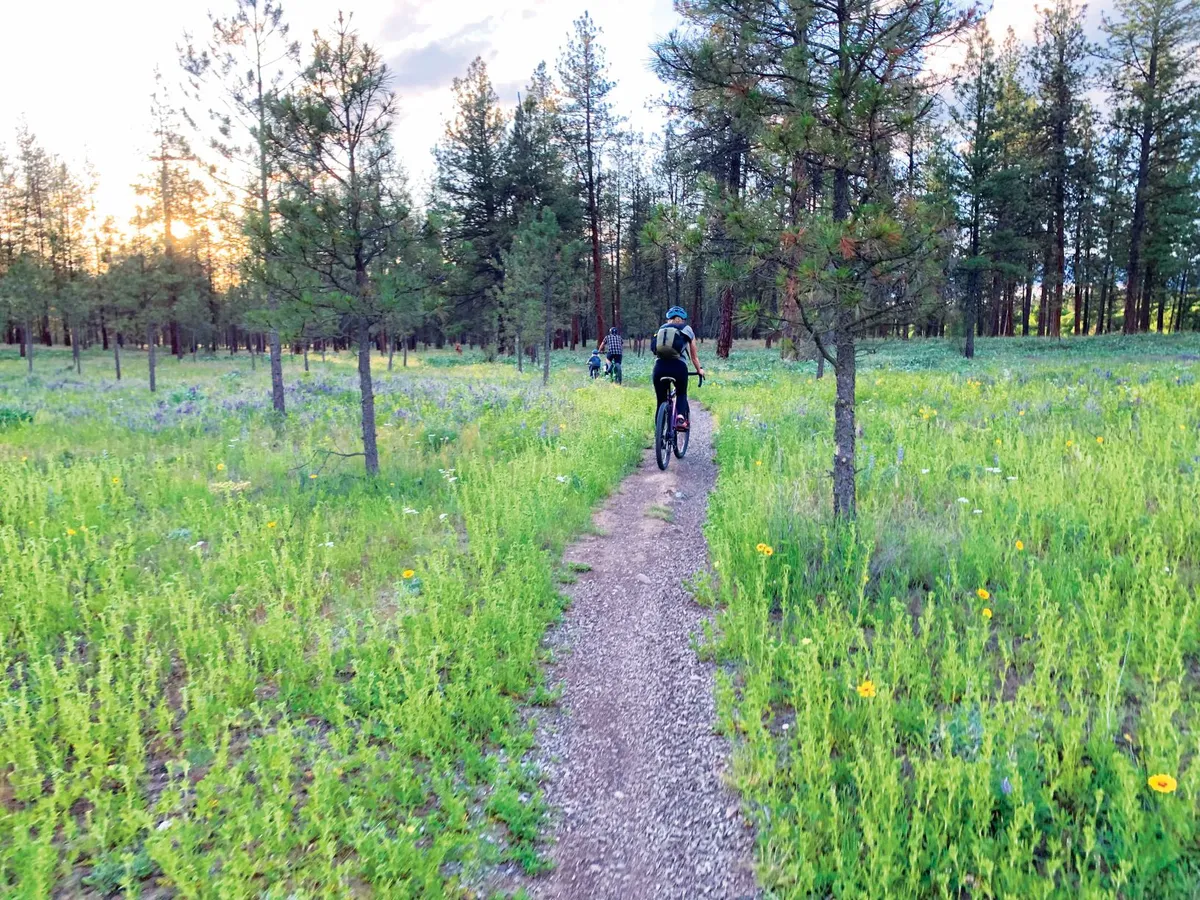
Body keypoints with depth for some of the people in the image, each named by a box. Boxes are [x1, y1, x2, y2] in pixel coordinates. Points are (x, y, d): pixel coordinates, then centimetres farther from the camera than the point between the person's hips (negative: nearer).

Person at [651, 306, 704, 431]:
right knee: (681, 394, 22)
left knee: (661, 400, 13)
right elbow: (694, 356, 26)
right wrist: (699, 370, 42)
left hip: (660, 366, 2)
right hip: (678, 366, -1)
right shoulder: (687, 330, 19)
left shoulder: (661, 330, 24)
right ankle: (681, 417, -4)